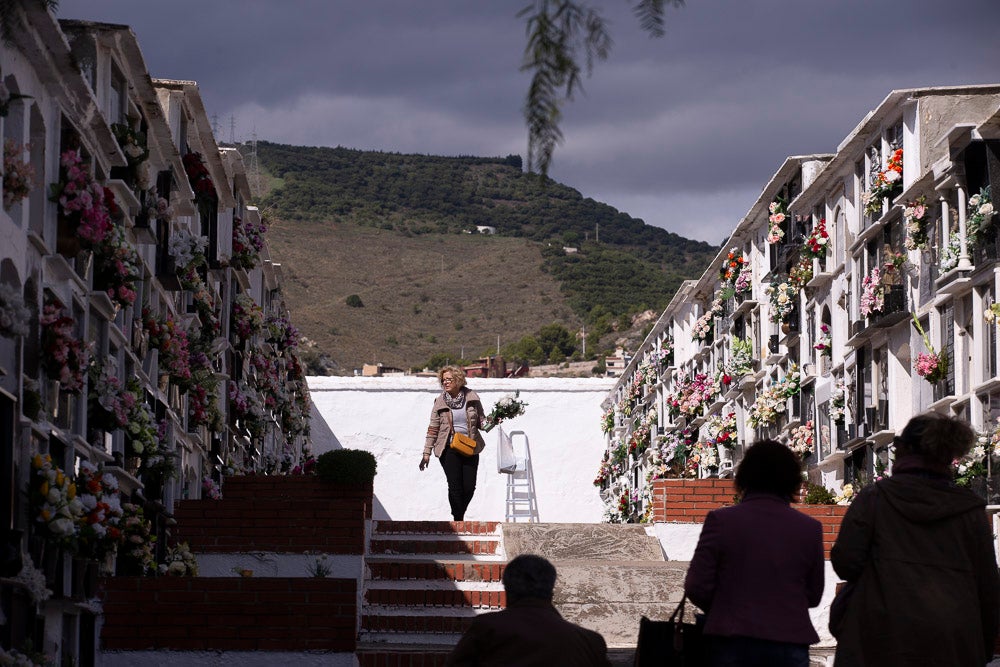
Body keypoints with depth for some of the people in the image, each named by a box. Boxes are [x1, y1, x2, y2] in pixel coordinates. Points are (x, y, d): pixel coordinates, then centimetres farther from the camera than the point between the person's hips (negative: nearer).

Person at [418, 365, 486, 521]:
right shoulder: (440, 402, 0)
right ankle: (458, 520, 2)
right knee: (455, 486, -9)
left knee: (469, 487, -1)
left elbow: (480, 421, 10)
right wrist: (427, 452, 0)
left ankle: (460, 514, 23)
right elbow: (433, 428, 3)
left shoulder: (472, 398, 2)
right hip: (449, 449, -2)